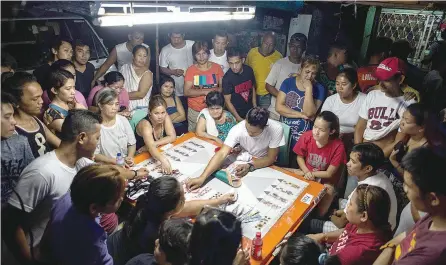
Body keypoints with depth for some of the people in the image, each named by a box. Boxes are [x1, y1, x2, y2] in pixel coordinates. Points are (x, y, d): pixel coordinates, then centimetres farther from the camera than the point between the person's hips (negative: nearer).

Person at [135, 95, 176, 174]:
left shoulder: (165, 117, -11)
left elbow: (173, 137, -11)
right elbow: (151, 147, -41)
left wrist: (154, 144, -21)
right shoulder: (145, 124, -26)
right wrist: (163, 159, -58)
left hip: (160, 152, 5)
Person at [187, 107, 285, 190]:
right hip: (245, 161, 1)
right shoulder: (238, 129, -30)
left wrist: (250, 166, -38)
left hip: (266, 165, -1)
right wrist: (202, 177, -46)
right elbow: (221, 154, -36)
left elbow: (270, 158, -22)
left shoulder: (276, 129, -31)